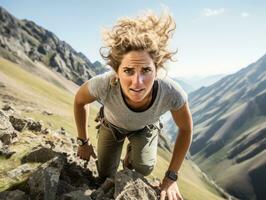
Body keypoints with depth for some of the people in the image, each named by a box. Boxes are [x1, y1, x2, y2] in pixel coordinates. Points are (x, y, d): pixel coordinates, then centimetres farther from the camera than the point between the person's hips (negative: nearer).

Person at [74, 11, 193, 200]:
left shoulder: (172, 93, -42)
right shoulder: (104, 85, -43)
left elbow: (186, 129, -20)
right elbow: (80, 101, -18)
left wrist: (171, 177, -15)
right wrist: (83, 142, -8)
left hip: (145, 128, 0)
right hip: (112, 124, 1)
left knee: (144, 168, -19)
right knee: (105, 175, 11)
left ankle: (131, 154, 17)